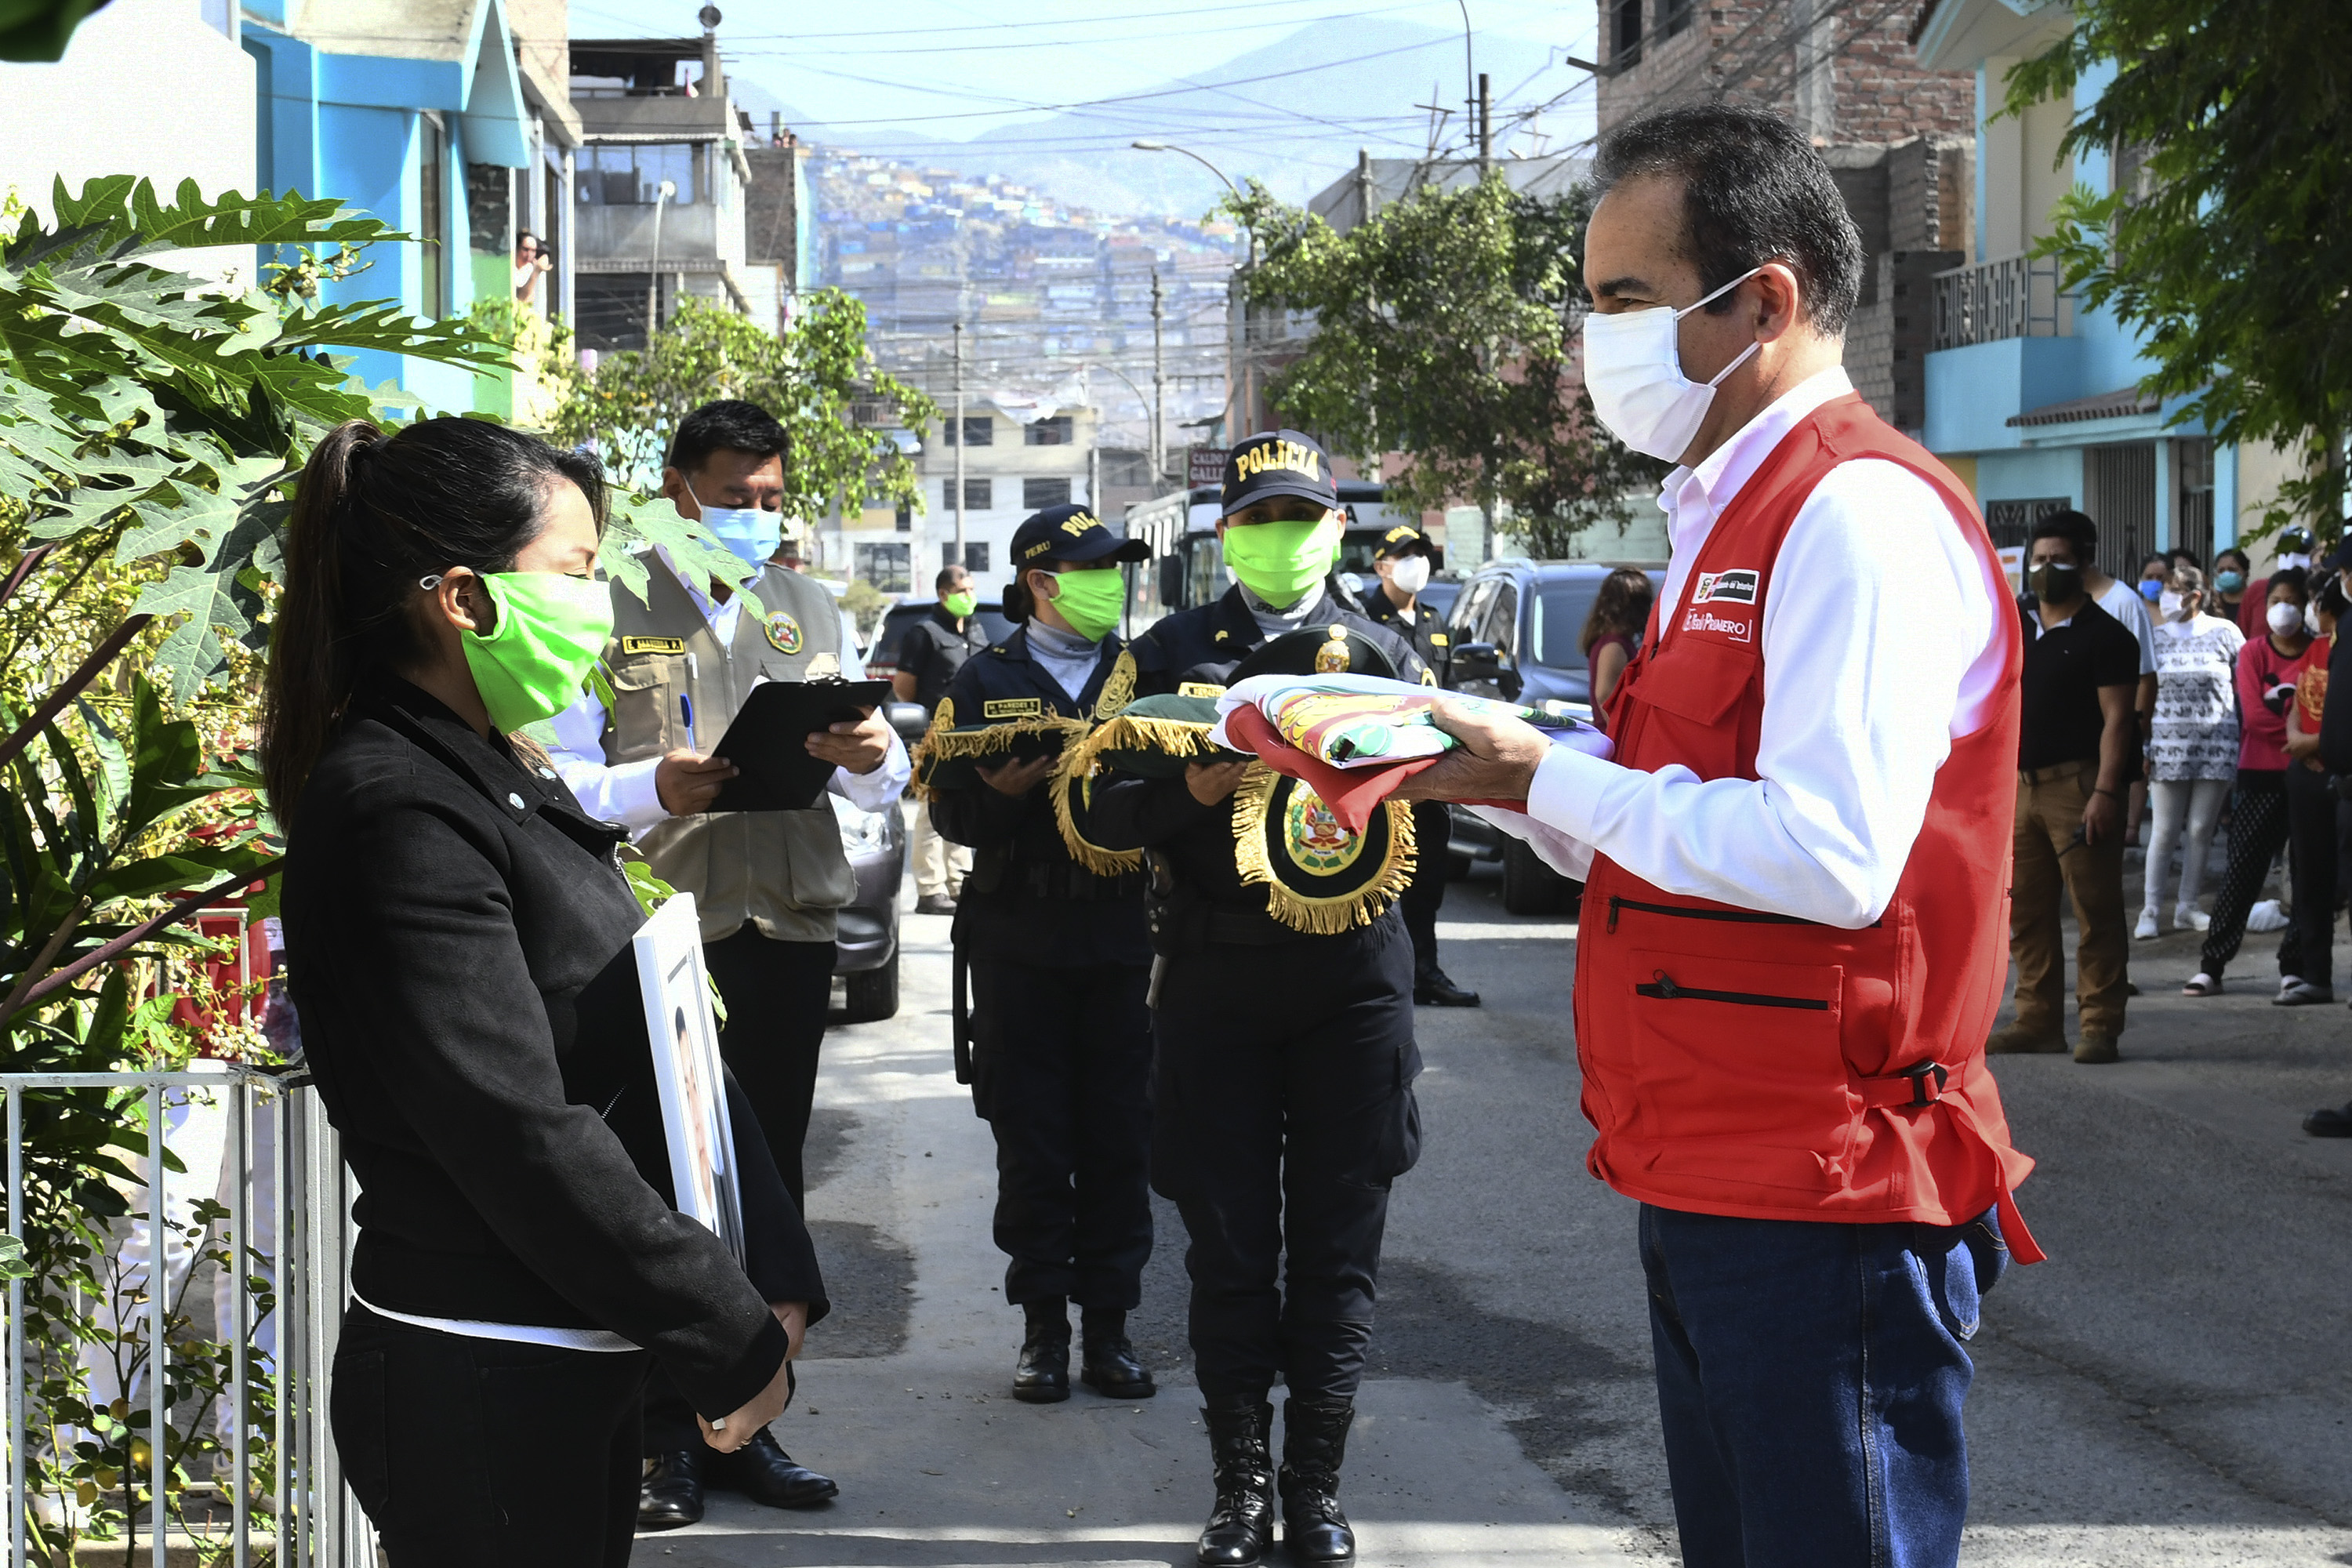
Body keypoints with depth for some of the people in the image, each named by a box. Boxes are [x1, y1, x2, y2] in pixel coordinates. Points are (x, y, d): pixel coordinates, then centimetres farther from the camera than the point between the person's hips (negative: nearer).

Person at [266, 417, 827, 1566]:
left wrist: (776, 1287, -1)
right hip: (475, 1388, -9)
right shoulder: (397, 814, -19)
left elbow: (656, 1044, 9)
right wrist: (734, 1346, -17)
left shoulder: (506, 782, 11)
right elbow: (521, 1138, -23)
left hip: (574, 1374, 9)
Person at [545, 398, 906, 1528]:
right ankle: (665, 1436, 6)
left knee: (770, 1181, 8)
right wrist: (655, 786, -22)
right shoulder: (614, 609, 2)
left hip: (788, 927, 4)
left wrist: (871, 756, -10)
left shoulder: (809, 610, 16)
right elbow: (559, 776, -4)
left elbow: (885, 783, 14)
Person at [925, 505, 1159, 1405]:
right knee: (1030, 1143, 2)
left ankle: (1109, 1325, 9)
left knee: (1119, 1140, 1)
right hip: (1019, 944, -1)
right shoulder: (986, 681, 6)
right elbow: (951, 813, 1)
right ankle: (1043, 1329, 10)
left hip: (1122, 935, 1)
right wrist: (1004, 794, -19)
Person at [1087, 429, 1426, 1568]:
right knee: (1230, 1247, 3)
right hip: (1215, 982, 0)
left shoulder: (1384, 655, 9)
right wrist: (1191, 790, -16)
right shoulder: (1168, 652, 8)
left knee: (1336, 1248, 3)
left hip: (1352, 978, 0)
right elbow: (1102, 808, 2)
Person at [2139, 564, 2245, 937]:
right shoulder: (2156, 637, 6)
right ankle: (2150, 910, 3)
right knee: (2165, 830, -2)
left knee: (2202, 829, 4)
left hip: (2216, 745, 0)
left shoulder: (2224, 632, 1)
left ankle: (2187, 907, 14)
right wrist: (2140, 743, 4)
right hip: (2169, 745, 0)